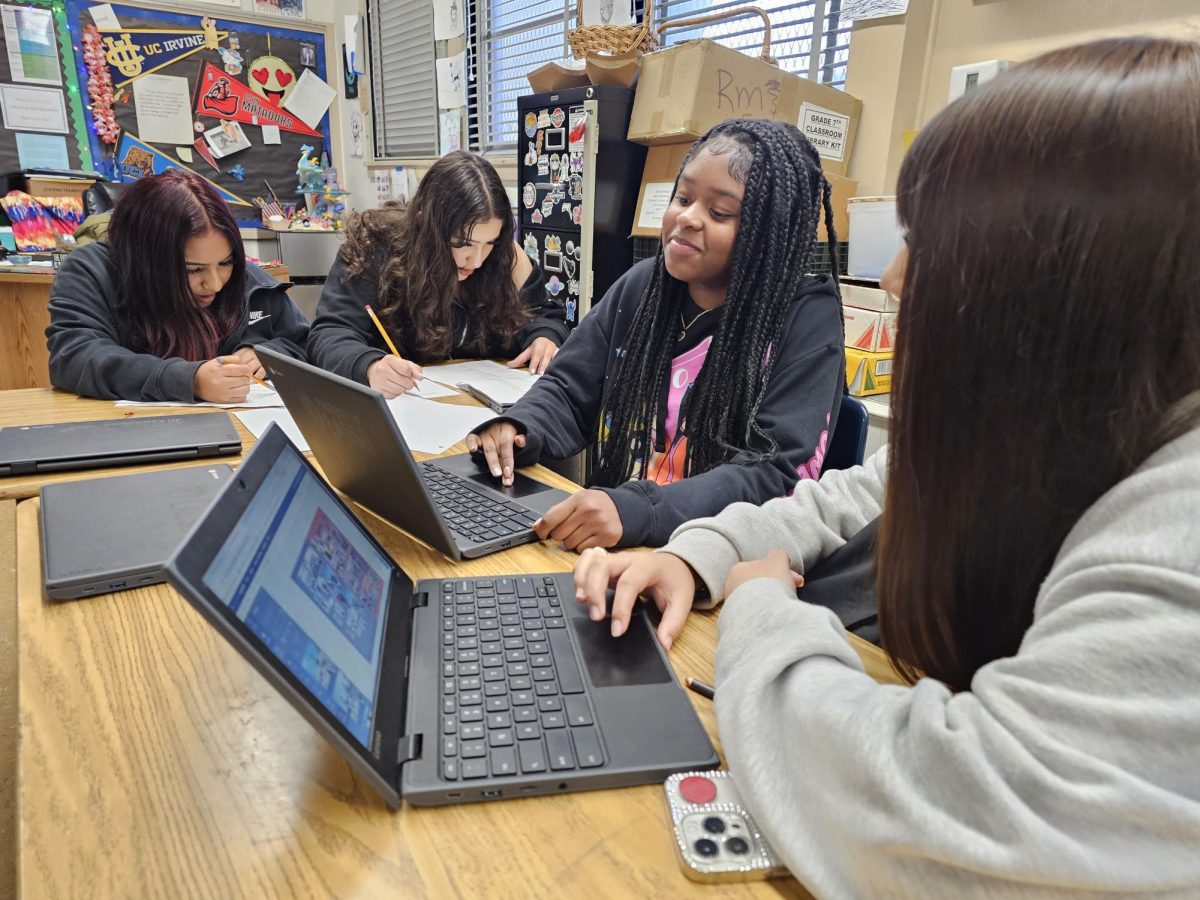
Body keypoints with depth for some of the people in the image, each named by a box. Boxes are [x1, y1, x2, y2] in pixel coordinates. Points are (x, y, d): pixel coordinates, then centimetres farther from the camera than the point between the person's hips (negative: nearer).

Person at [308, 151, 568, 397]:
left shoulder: (505, 257, -5)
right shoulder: (376, 248, -14)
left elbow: (542, 313, 10)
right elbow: (331, 335, -20)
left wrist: (545, 336, -12)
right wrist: (369, 367, -40)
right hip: (399, 403, -2)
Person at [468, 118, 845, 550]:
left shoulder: (808, 319, -11)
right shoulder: (640, 286, 4)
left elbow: (776, 473, -18)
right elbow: (569, 393, 8)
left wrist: (635, 512, -32)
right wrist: (517, 430, -15)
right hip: (608, 541, 5)